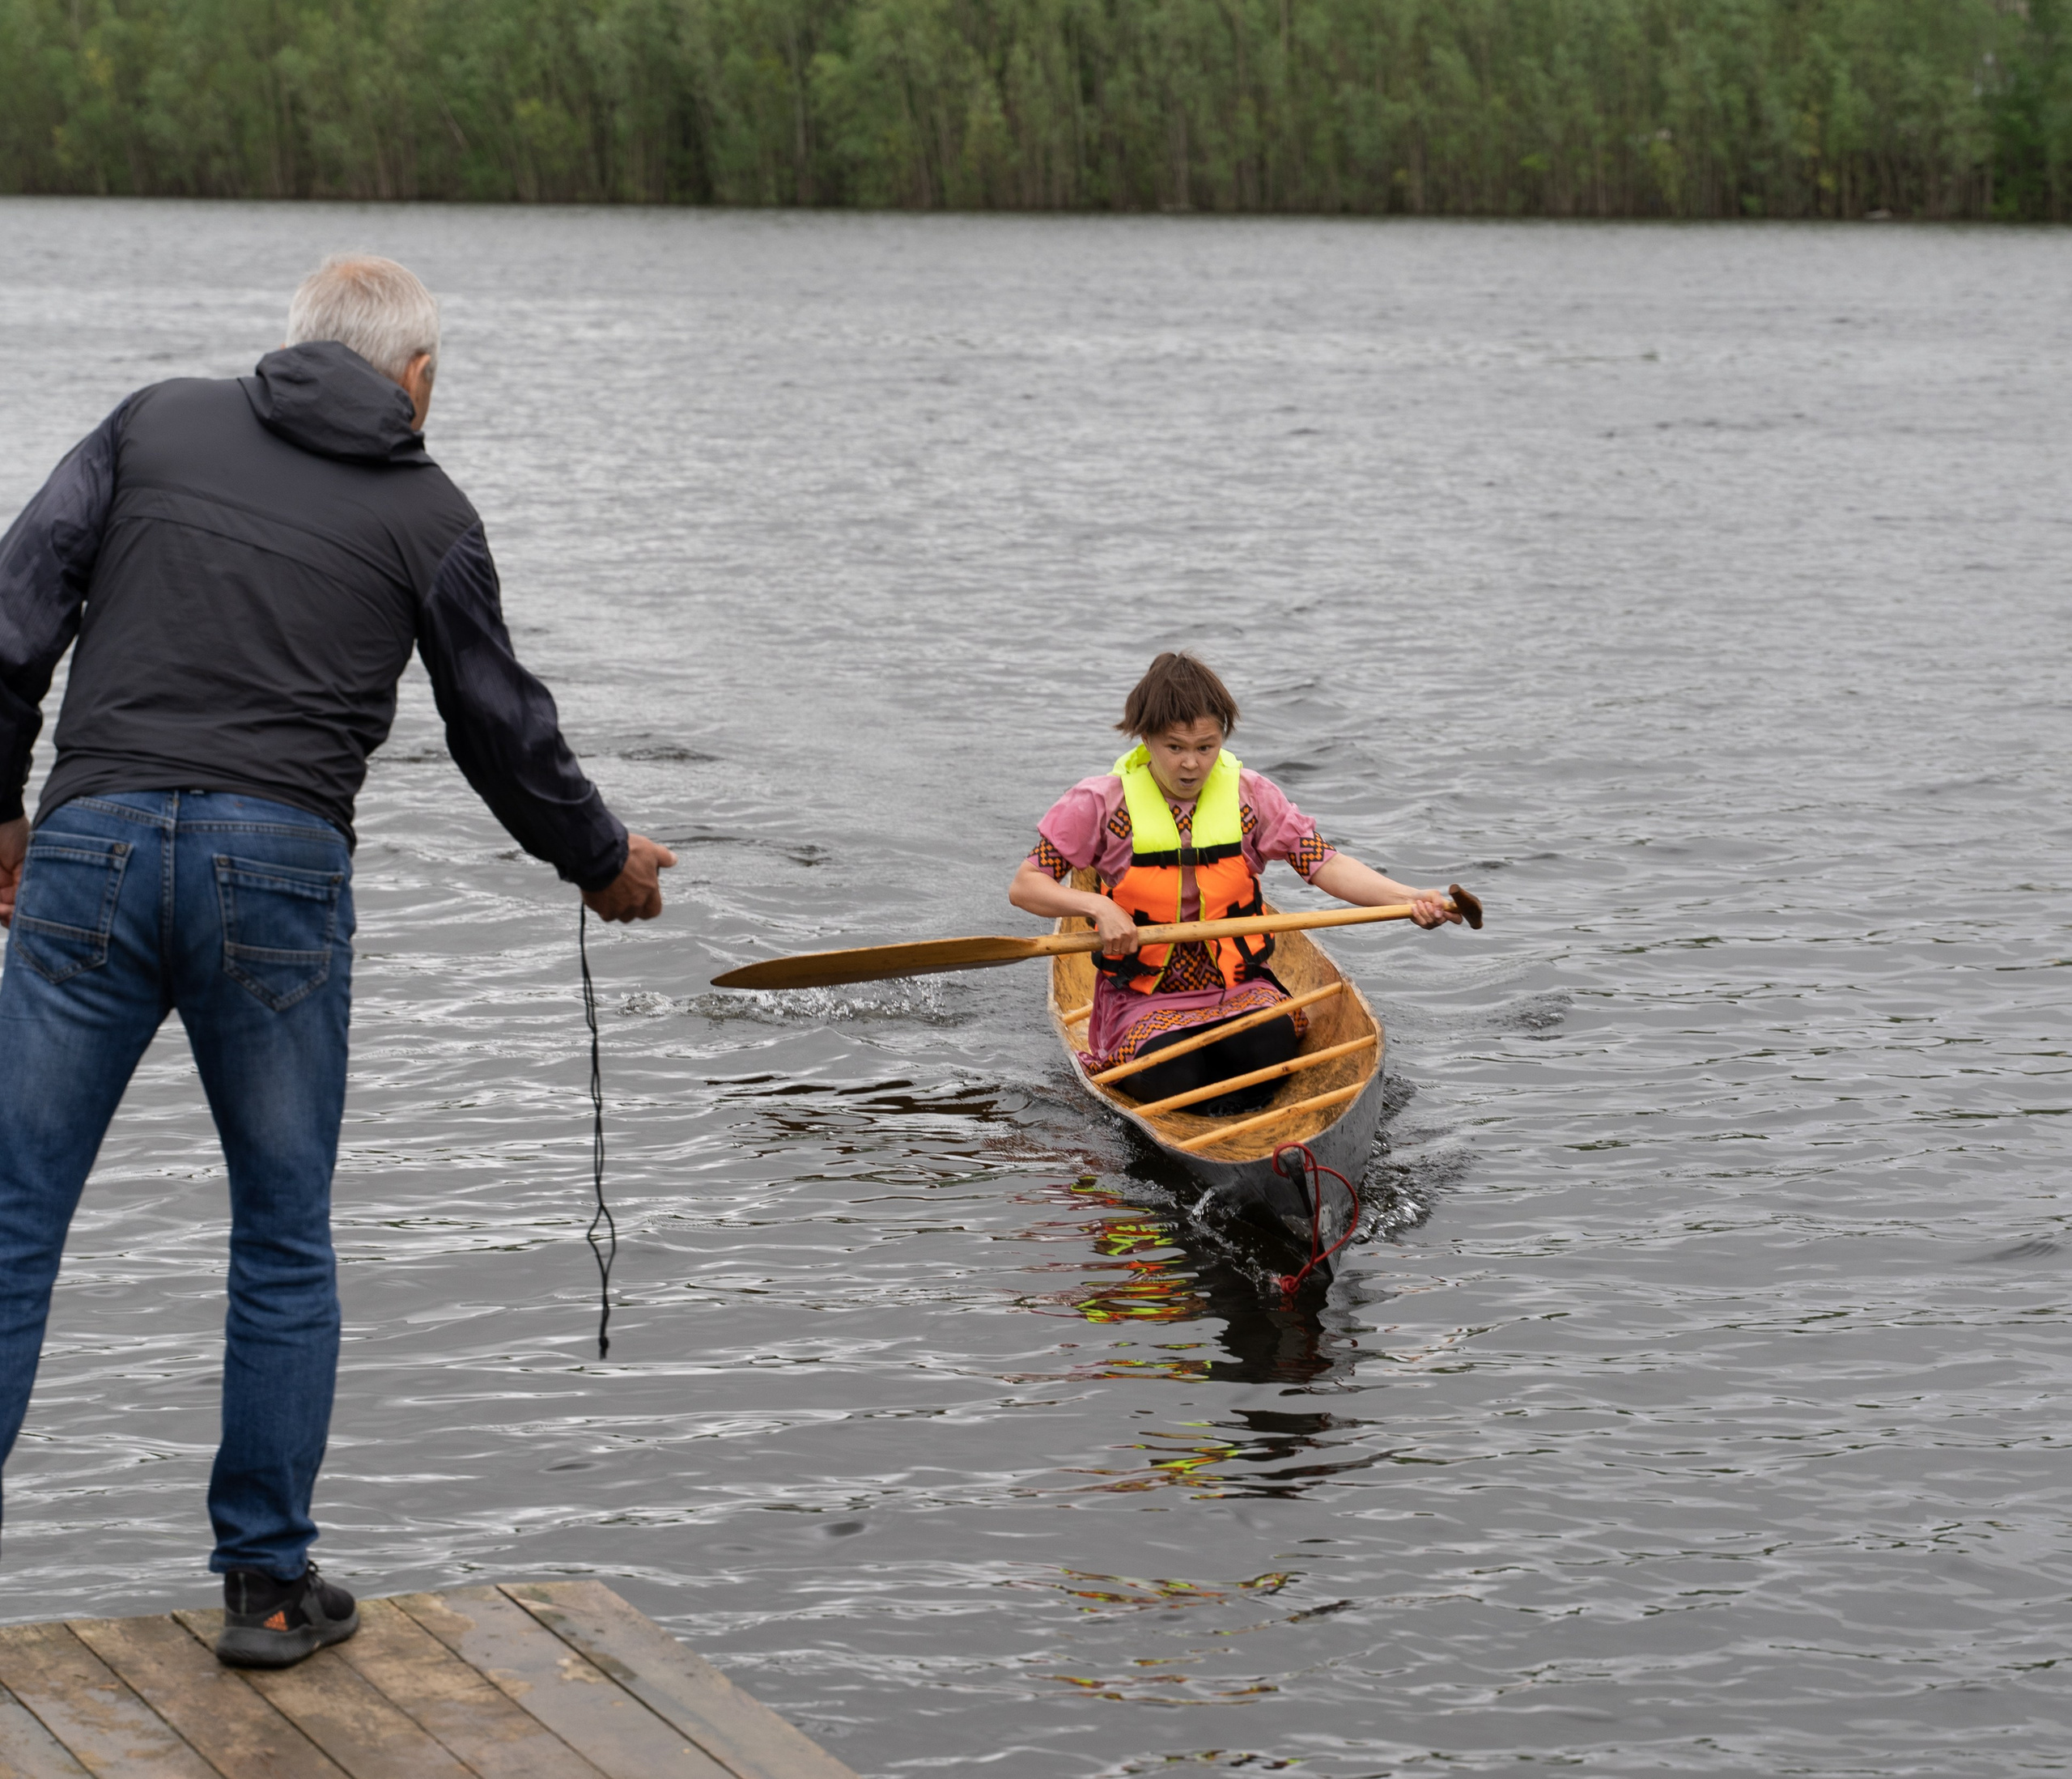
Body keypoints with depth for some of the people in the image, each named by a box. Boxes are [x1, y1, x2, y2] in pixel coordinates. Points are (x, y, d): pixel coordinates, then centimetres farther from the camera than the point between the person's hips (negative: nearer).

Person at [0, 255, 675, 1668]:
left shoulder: (158, 421, 14)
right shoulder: (428, 511, 11)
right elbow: (504, 728, 17)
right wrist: (606, 862, 33)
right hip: (278, 873, -1)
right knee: (285, 1241, 12)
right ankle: (269, 1585, 16)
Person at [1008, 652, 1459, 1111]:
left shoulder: (1251, 795, 0)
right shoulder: (1103, 803, -6)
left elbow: (1325, 863, -5)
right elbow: (1024, 886, -3)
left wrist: (1409, 899, -20)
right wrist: (1098, 905, -21)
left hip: (1238, 986, 2)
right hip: (1143, 999, -2)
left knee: (1269, 1043, -31)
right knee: (1168, 1075, -32)